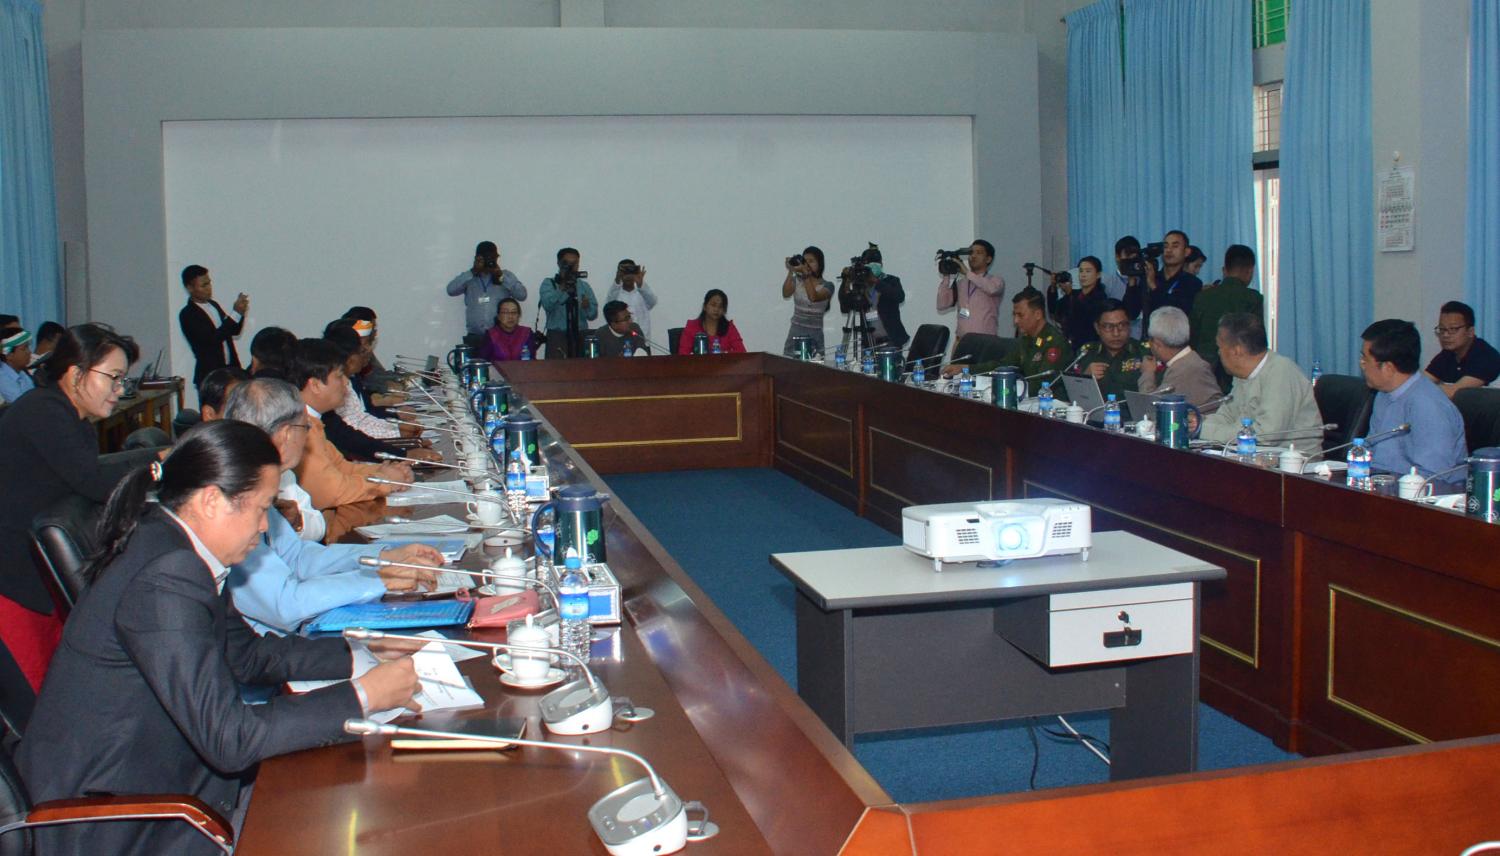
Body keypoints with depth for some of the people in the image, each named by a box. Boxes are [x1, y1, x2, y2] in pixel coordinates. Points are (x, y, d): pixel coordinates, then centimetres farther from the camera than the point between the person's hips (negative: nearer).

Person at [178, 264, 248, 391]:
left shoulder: (214, 305, 13)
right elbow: (211, 339, -20)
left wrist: (241, 312, -3)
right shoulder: (187, 314, -10)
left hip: (231, 371, 7)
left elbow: (234, 331, 18)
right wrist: (236, 314, -21)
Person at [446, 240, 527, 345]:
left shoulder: (506, 275, 11)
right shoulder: (469, 278, 12)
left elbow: (522, 295, -3)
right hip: (475, 337, 1)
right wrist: (472, 272, -10)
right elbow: (451, 290, -5)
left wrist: (501, 277, -11)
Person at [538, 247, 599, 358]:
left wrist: (587, 307, -16)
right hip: (557, 336, -3)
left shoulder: (584, 285, 14)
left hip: (580, 336, 3)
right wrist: (562, 288, -30)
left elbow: (593, 314, 6)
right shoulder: (548, 283, 5)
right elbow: (547, 304, -15)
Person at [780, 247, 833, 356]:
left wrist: (806, 274, -24)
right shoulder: (797, 280, 8)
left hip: (815, 335, -2)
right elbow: (786, 294, -11)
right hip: (795, 333, 2)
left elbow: (813, 297, -20)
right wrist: (790, 272, -18)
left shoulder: (827, 286, 0)